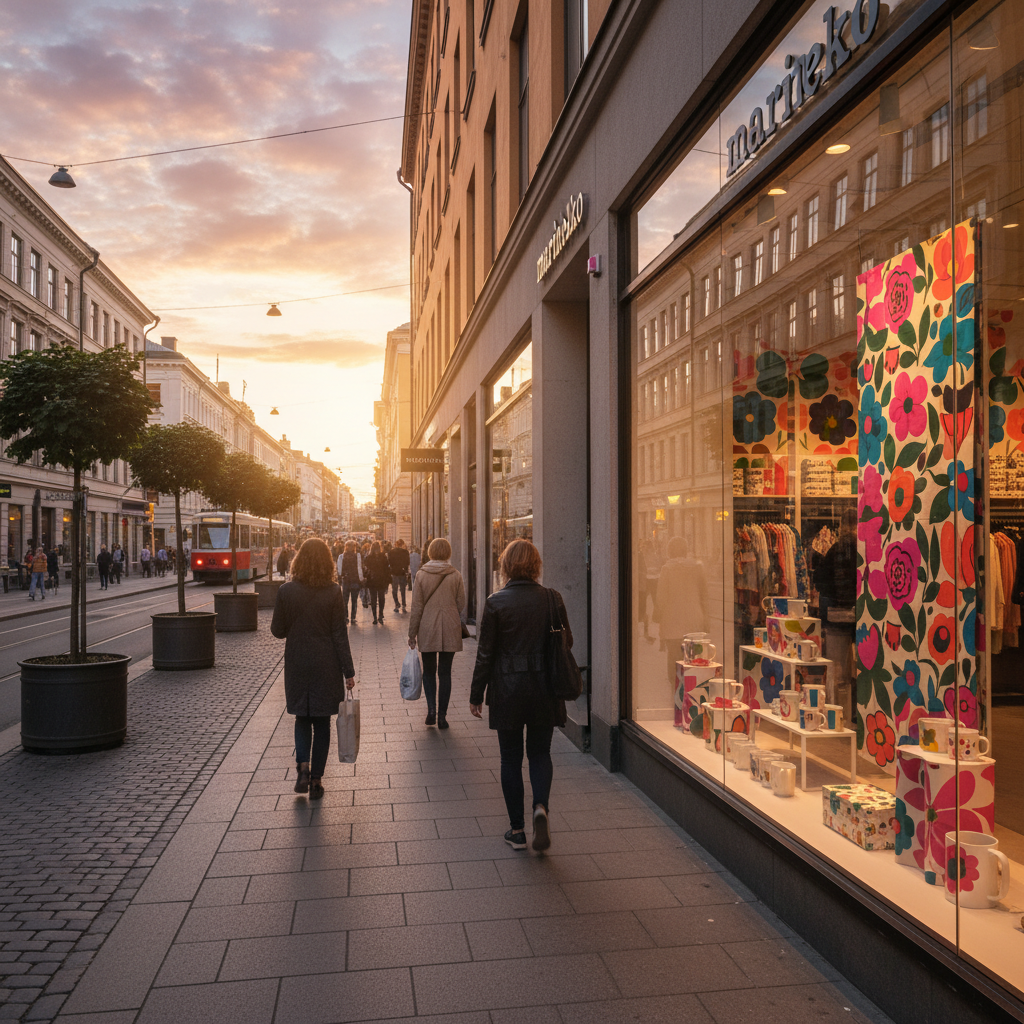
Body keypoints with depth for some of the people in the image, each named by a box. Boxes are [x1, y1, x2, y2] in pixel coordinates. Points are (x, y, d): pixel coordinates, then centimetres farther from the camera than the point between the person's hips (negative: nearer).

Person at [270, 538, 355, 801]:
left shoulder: (286, 591, -7)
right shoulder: (333, 592, -10)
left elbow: (278, 630, 0)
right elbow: (339, 634, -8)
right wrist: (348, 671, -3)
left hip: (297, 665, 1)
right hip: (326, 666, -1)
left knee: (302, 717, 18)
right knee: (322, 721, 10)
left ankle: (303, 765, -1)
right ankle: (316, 779, 13)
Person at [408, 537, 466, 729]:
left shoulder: (421, 575, -5)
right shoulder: (456, 575, -3)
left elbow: (416, 607, -4)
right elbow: (461, 605, 2)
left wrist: (412, 633, 3)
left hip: (427, 630, 0)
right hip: (450, 631, 0)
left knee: (429, 671, 15)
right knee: (445, 673, 7)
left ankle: (431, 708, -2)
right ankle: (442, 716, 9)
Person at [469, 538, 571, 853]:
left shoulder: (496, 602, -10)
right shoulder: (552, 599, -4)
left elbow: (485, 653, -7)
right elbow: (567, 642, 4)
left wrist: (476, 695, 2)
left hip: (508, 689, -2)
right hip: (545, 691, 2)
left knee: (511, 758, 11)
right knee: (540, 753, 16)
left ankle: (517, 829, 16)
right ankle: (541, 807, -8)